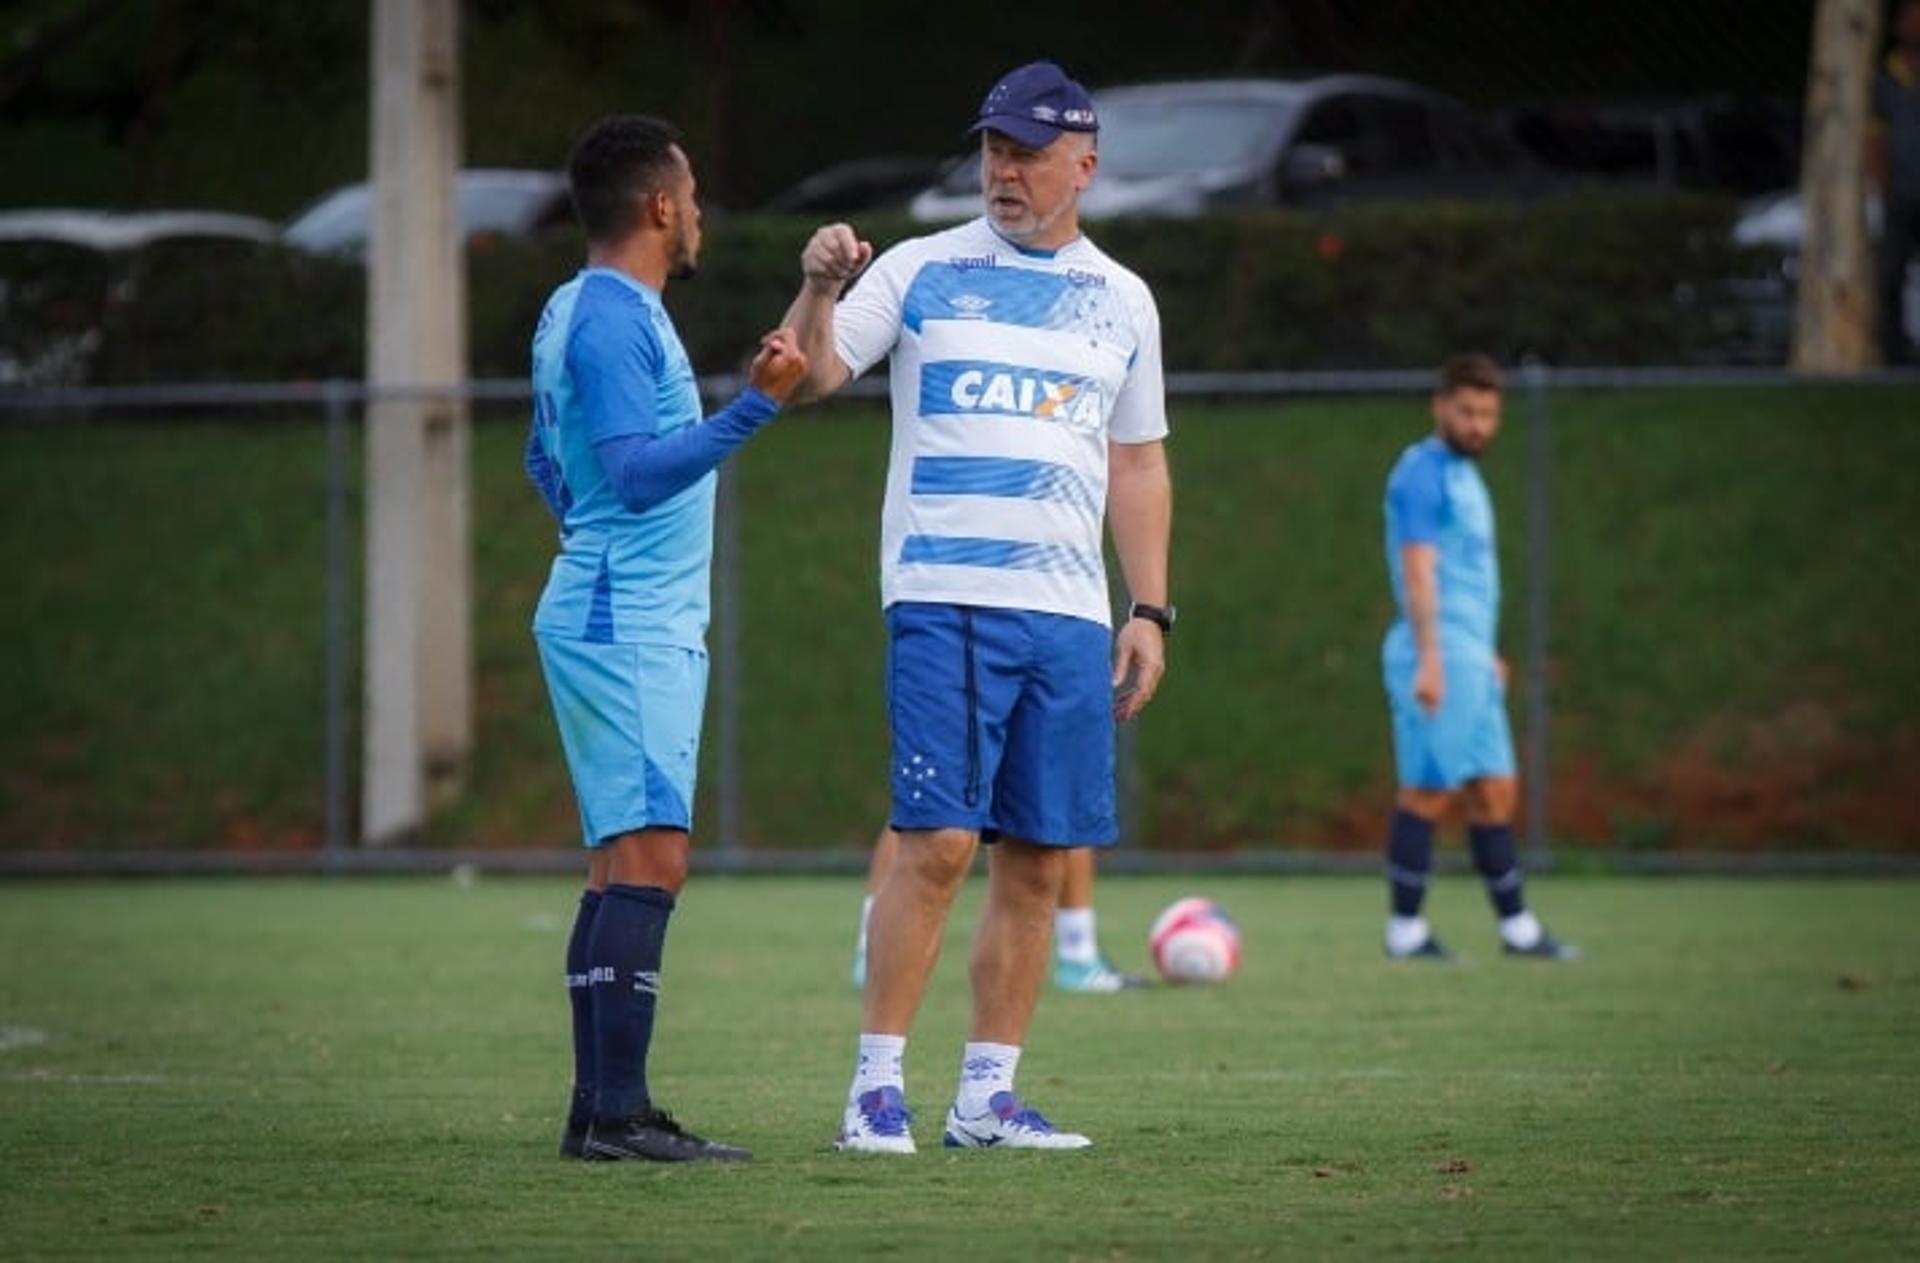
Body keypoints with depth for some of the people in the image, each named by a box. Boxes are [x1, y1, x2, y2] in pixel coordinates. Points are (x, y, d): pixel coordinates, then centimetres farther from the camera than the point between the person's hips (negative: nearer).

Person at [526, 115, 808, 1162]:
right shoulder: (613, 318, -14)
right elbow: (639, 470, -23)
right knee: (649, 860, -14)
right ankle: (619, 1111, -18)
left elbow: (547, 459, 29)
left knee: (624, 865, 9)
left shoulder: (579, 312, 17)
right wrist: (754, 408, -28)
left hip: (627, 622, 11)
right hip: (629, 630, -11)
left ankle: (597, 1109, 10)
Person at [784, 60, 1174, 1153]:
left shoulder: (1121, 301, 14)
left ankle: (987, 1095, 9)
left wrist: (1150, 611, 12)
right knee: (940, 844, -12)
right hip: (944, 600, -4)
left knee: (1038, 861, 3)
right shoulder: (922, 272, 4)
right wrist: (819, 293, -25)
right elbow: (810, 378, -6)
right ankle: (878, 1083, -6)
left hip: (1071, 612, 4)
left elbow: (1137, 465, 18)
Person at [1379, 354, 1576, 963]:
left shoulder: (1463, 475, 20)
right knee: (1430, 790, -8)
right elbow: (1418, 570, -18)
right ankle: (1406, 931, -4)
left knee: (1495, 792, 10)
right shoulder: (1423, 473, -10)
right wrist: (1429, 660, -24)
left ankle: (1517, 928, 14)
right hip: (1440, 655, -10)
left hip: (1471, 657, 10)